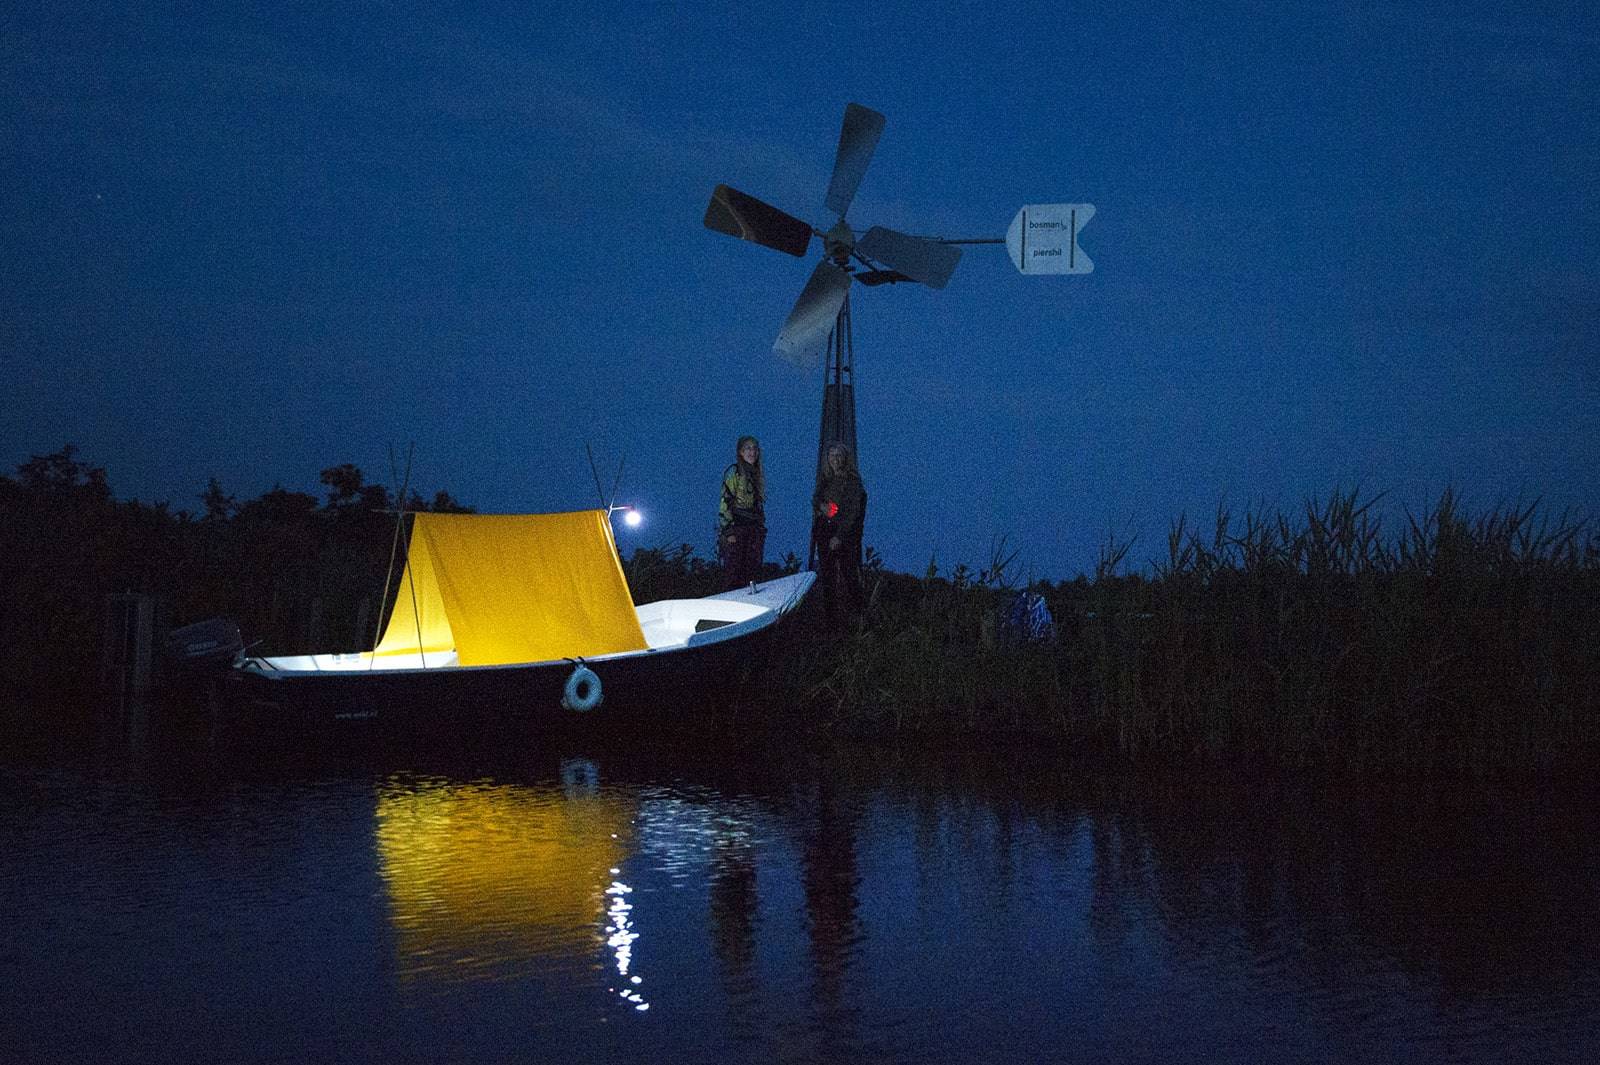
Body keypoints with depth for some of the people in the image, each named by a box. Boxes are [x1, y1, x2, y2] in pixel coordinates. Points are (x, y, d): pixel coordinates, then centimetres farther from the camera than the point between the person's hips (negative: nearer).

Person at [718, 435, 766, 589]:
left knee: (752, 574, 1)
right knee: (735, 576, -11)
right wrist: (729, 531, -17)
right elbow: (725, 502, -10)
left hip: (755, 530, 7)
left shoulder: (757, 475, 18)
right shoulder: (734, 472, -3)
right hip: (737, 529, -7)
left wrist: (762, 529, 15)